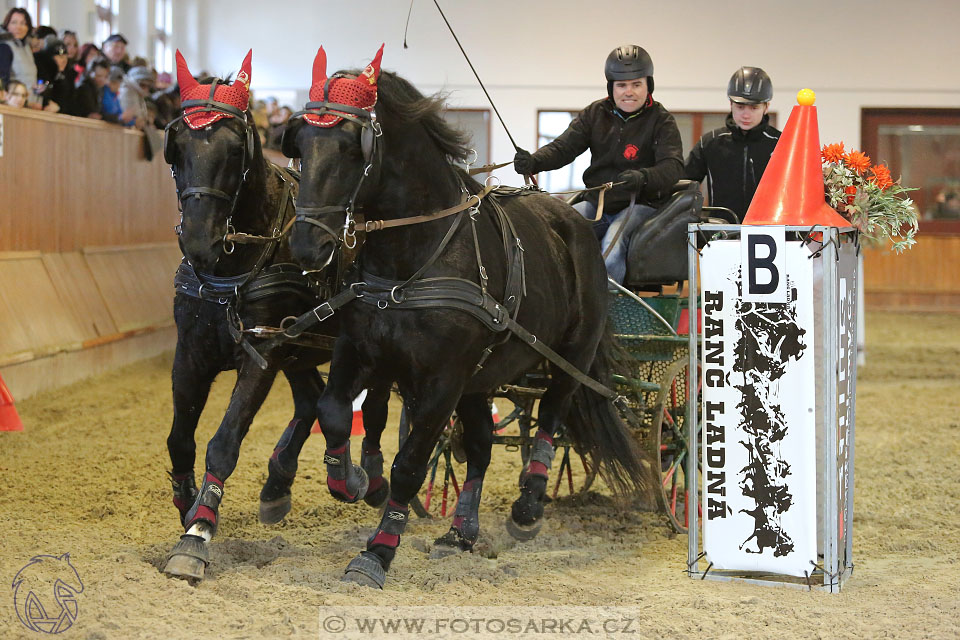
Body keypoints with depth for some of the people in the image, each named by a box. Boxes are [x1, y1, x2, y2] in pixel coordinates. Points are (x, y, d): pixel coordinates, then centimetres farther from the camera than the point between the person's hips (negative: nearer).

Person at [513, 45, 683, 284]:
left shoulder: (662, 121, -5)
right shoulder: (595, 114, 7)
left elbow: (673, 166, -19)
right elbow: (564, 146, -1)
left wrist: (643, 178, -42)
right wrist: (533, 161, -23)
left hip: (640, 204, -4)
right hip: (596, 202, 4)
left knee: (612, 245, -33)